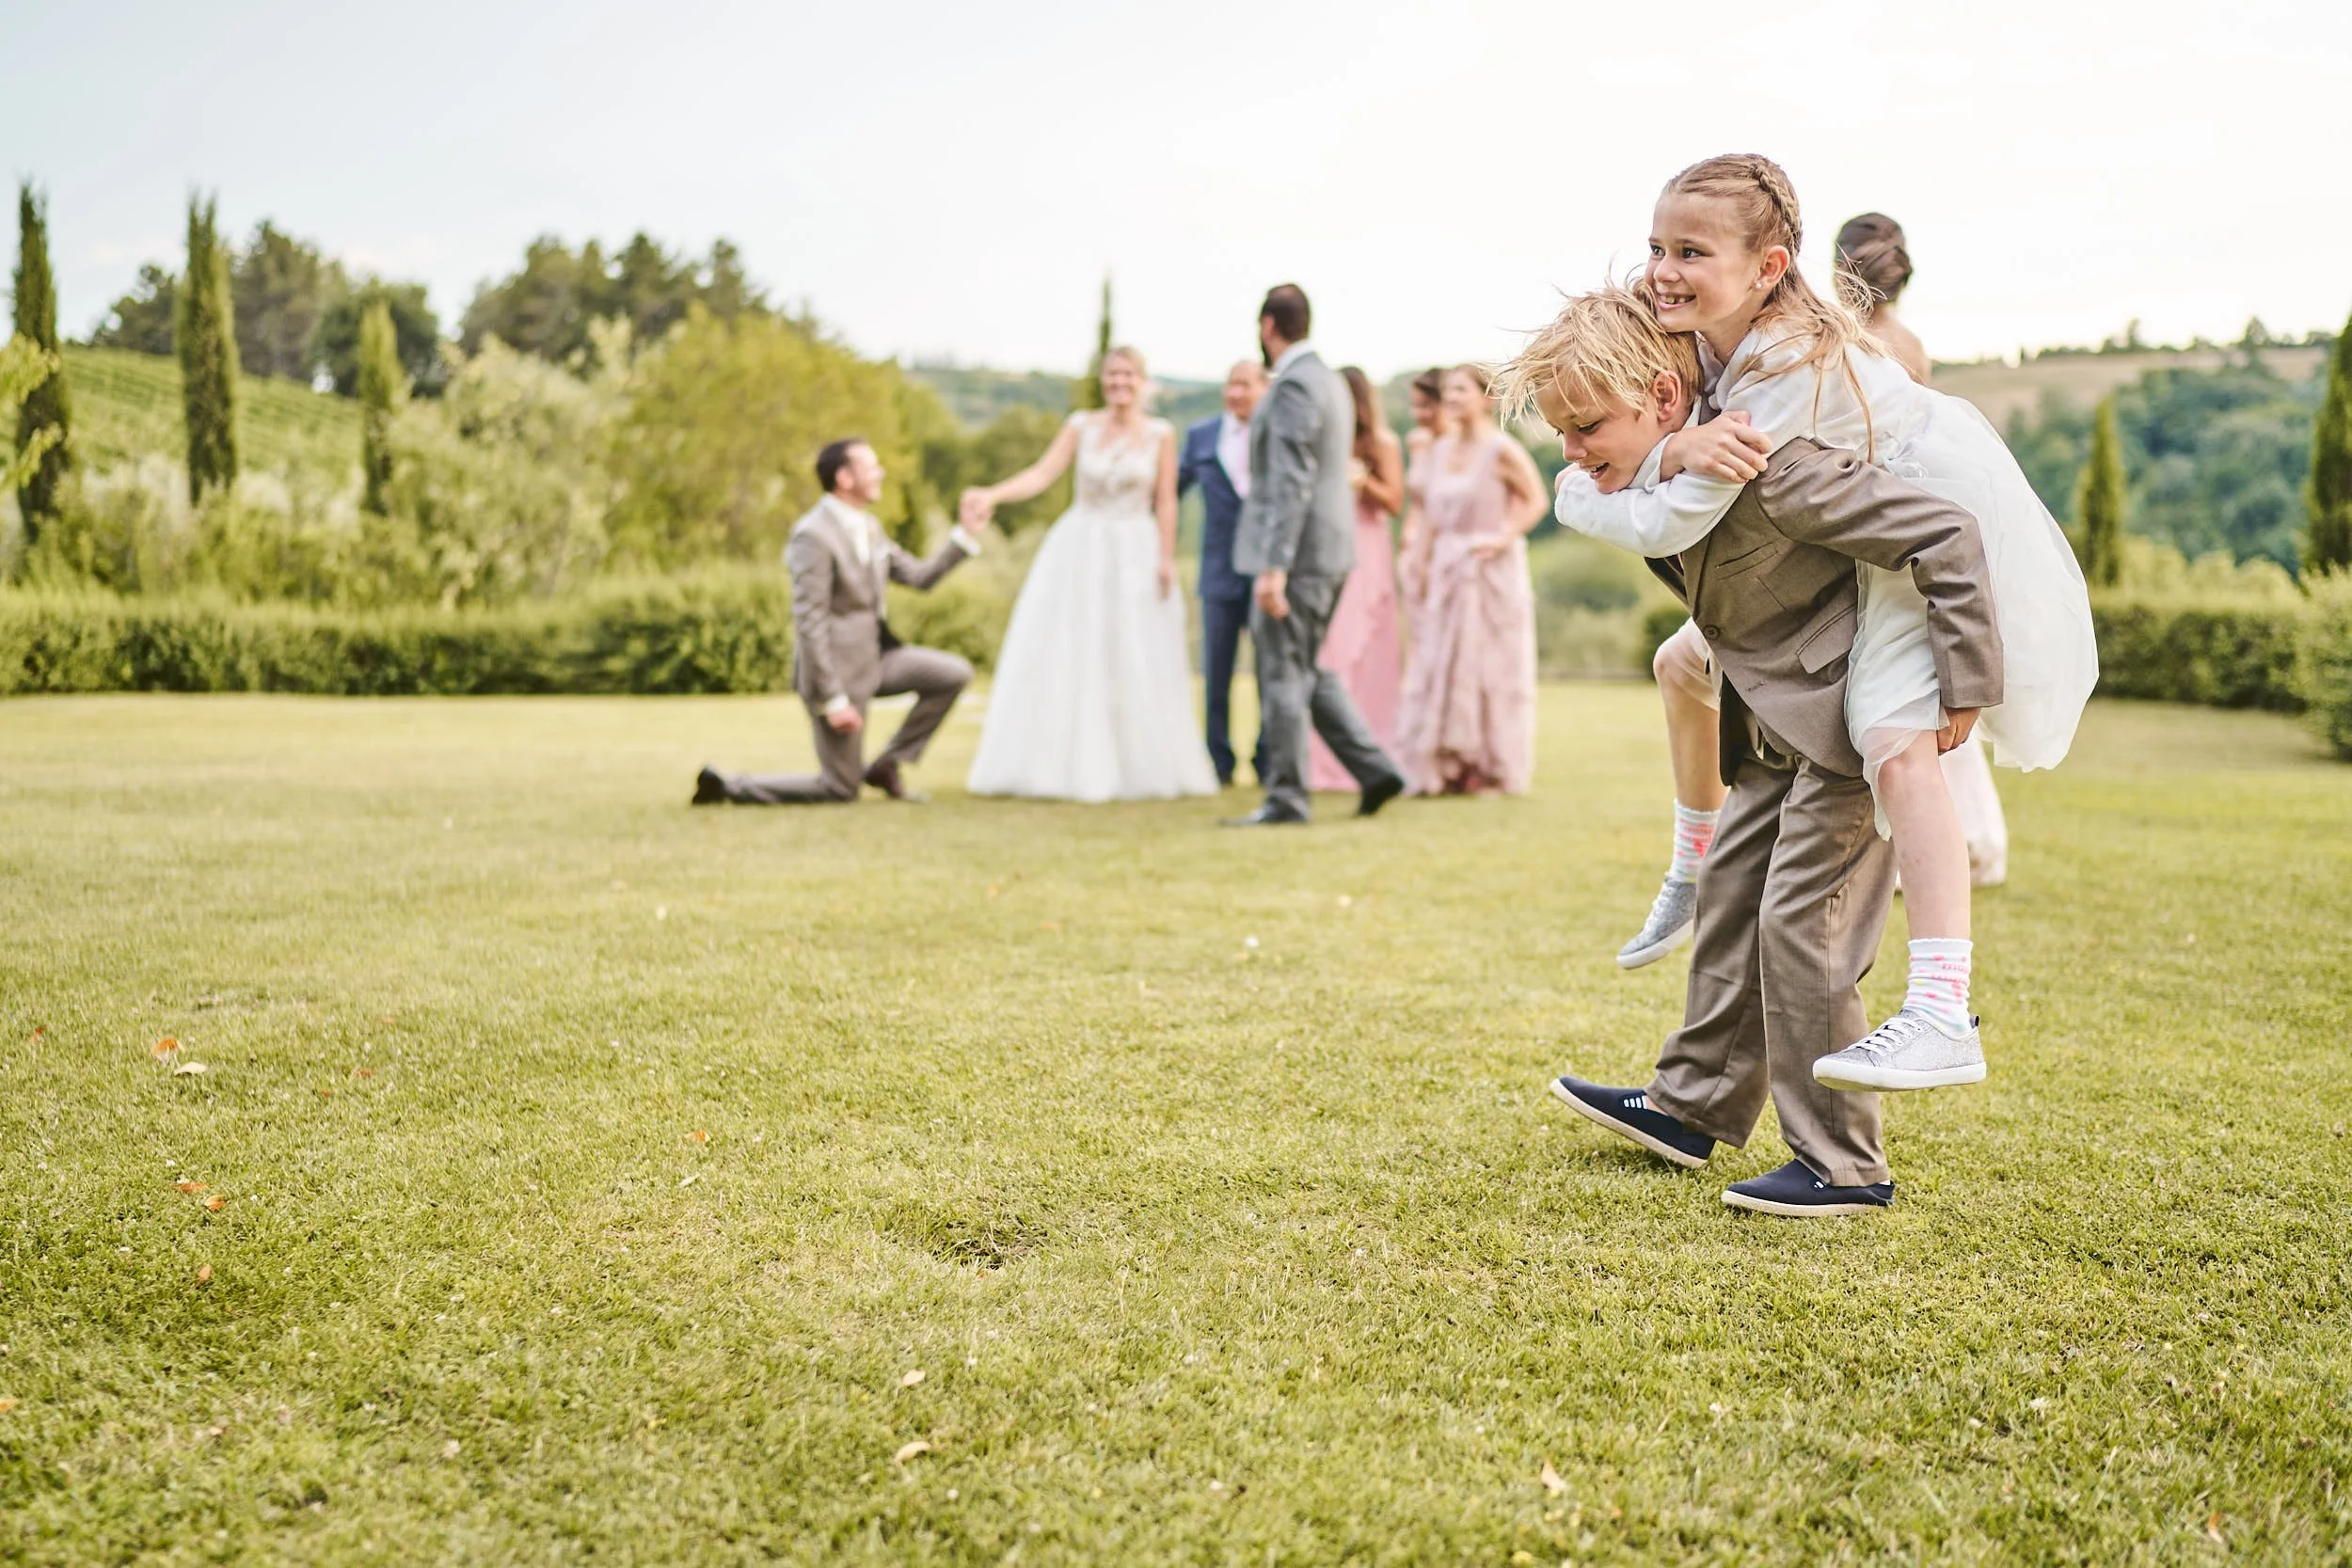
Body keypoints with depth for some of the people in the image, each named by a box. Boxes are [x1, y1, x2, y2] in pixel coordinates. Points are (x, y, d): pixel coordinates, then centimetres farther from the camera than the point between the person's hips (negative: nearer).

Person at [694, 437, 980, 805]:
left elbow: (920, 576, 11)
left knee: (955, 674, -4)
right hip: (836, 669, -8)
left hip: (873, 655, 9)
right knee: (840, 788, -3)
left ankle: (888, 765, 6)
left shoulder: (867, 527, 8)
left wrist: (965, 534, -1)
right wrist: (832, 701, -22)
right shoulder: (814, 536, -21)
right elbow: (808, 623, -22)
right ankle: (725, 786, 8)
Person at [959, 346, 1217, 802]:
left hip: (1135, 555, -1)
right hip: (1079, 550, 1)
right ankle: (1071, 765, 7)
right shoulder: (1081, 426, 1)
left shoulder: (1160, 434, 1)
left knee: (1134, 665, 1)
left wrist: (1167, 559, -7)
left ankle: (1139, 768, 12)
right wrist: (992, 494, -22)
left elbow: (1165, 502, 0)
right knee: (1061, 657, -1)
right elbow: (1041, 474, -7)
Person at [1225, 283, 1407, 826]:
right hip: (1328, 545, 10)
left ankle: (1286, 798, 4)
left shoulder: (1294, 386, -16)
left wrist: (1273, 566, -26)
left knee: (1282, 674, -2)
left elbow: (1291, 483, -23)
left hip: (1296, 552, -10)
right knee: (1307, 672, 16)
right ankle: (1375, 771, 12)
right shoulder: (1330, 380, 15)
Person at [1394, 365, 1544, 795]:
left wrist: (1503, 538, -17)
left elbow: (1536, 500, -7)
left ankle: (1487, 767, 8)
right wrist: (1422, 559, 5)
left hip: (1490, 572, -6)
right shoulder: (1440, 449, 10)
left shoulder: (1501, 450, -9)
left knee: (1487, 665, 0)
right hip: (1446, 571, 6)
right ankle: (1449, 765, 12)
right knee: (1439, 666, 5)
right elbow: (1431, 510, 13)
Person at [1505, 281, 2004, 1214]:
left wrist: (1964, 685, -27)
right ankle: (1695, 1107, 29)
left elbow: (1945, 535, -28)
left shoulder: (1767, 468, -28)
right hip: (1786, 729, 10)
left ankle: (1841, 1166, 2)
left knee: (1801, 921, -9)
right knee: (1732, 888, 15)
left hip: (1859, 719, -10)